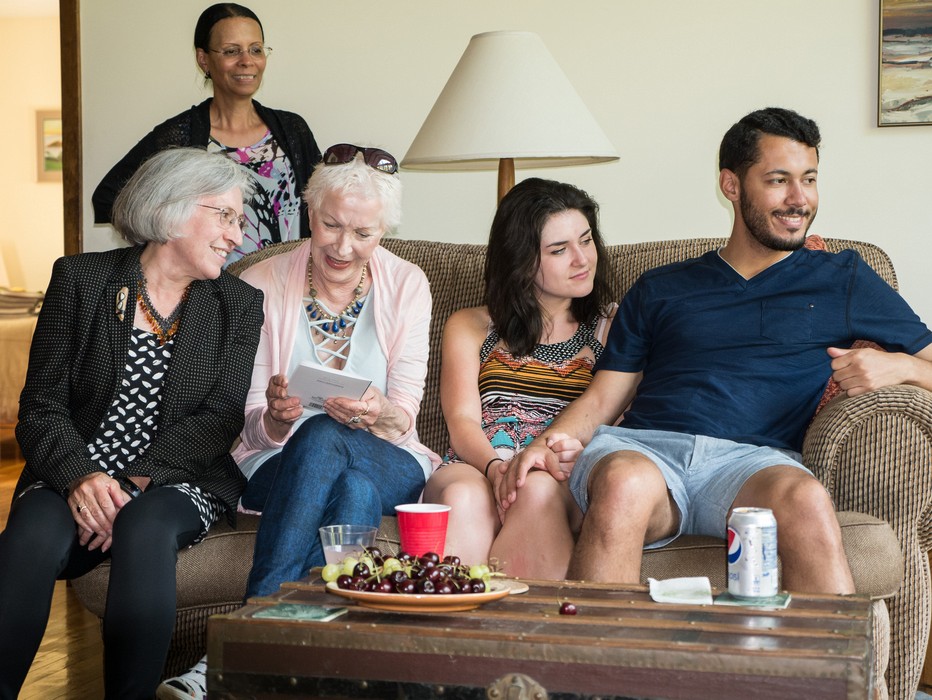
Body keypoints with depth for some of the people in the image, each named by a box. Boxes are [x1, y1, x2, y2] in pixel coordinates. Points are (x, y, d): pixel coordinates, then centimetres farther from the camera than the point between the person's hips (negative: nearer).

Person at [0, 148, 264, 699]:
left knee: (145, 530, -34)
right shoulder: (80, 280, 6)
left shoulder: (239, 306, 10)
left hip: (177, 482, 0)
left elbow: (220, 419, -2)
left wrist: (139, 482, -18)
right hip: (76, 476, 0)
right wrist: (80, 475, -20)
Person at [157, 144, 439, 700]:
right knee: (353, 491, -37)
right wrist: (276, 416, -27)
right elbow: (254, 427, -2)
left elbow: (404, 417, -4)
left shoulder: (406, 285, 2)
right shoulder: (263, 286, -1)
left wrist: (376, 413, -29)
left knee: (322, 439, -35)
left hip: (389, 466, 1)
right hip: (281, 467, -1)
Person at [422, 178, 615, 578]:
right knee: (463, 494, -36)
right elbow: (462, 420, 8)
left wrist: (583, 452, -16)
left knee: (539, 491, -37)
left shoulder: (612, 328, 21)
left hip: (567, 484, -1)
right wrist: (496, 466, -15)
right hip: (474, 468, 1)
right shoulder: (469, 327, 23)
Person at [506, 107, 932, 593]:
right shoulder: (659, 289, 26)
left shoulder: (842, 280, 24)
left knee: (805, 499, -37)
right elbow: (604, 397, 19)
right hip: (643, 446, 1)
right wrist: (548, 441, -1)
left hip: (754, 456, 0)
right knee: (624, 483, -37)